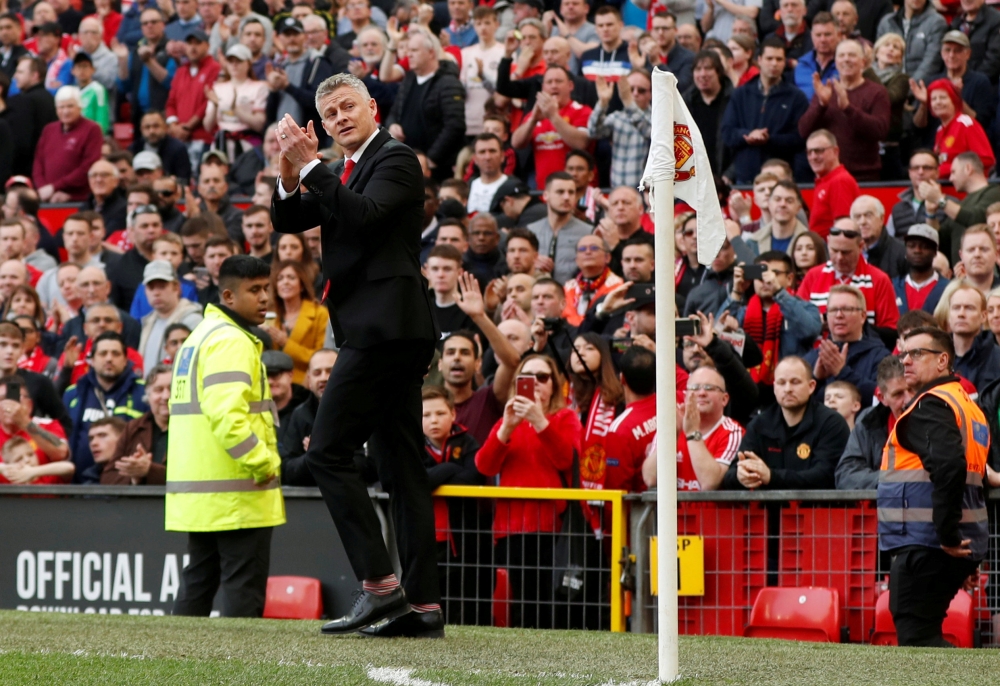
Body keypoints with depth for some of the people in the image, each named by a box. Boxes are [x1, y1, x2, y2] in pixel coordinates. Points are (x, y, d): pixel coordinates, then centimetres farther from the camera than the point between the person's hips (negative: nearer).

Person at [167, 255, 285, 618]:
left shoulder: (198, 337, 20)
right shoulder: (230, 341, -13)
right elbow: (227, 413, -25)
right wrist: (264, 464, -20)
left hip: (197, 490, 10)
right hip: (235, 492, -10)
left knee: (198, 581, 13)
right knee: (244, 587, -8)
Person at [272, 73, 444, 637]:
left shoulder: (396, 159, -6)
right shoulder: (344, 171, 21)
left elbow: (363, 215, -23)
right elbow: (288, 222, 15)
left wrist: (310, 168, -20)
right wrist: (292, 177, -3)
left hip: (385, 326, -10)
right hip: (380, 331, 10)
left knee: (329, 451, -12)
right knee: (401, 463, 6)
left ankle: (379, 583, -14)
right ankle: (423, 602, 6)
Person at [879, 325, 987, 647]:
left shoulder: (930, 406, -12)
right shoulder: (969, 405, 20)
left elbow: (949, 467, -28)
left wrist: (947, 535, -23)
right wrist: (971, 556, 23)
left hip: (924, 545, -10)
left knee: (916, 636, -9)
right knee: (925, 636, 15)